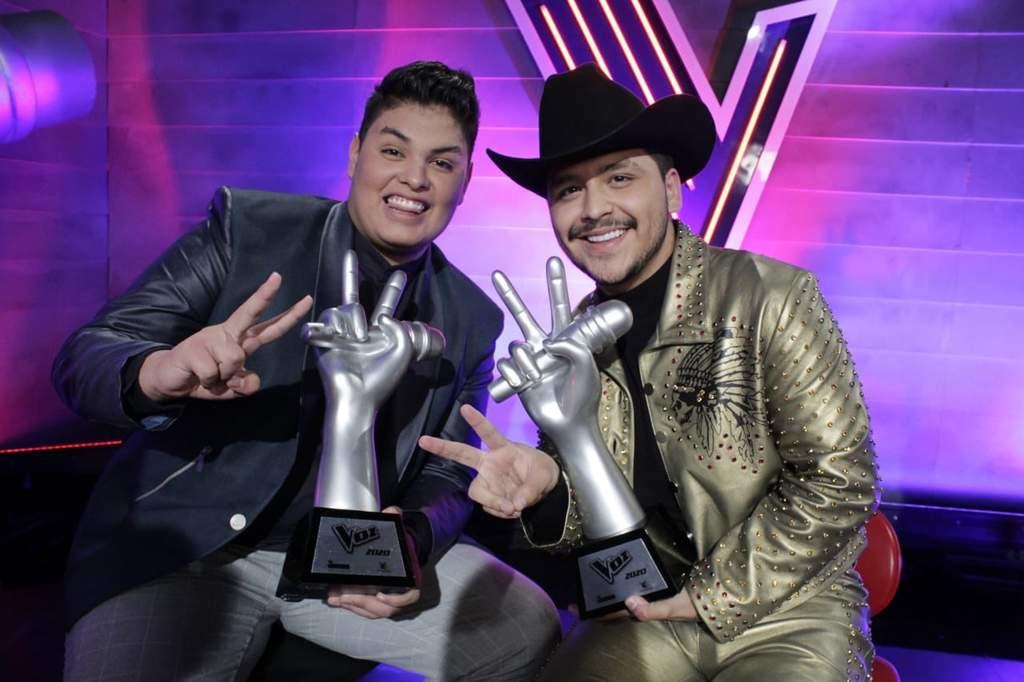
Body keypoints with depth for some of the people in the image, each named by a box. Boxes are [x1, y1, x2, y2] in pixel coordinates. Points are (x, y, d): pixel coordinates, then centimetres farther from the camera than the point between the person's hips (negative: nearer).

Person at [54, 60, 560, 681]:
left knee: (528, 629, -11)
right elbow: (82, 357, -11)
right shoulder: (244, 228, -7)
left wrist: (413, 538, -19)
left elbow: (445, 477, 5)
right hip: (183, 547, -2)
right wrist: (158, 372, -35)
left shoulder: (471, 321, 2)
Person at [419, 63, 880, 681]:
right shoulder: (571, 341, -1)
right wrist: (544, 489, -19)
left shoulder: (773, 299, -15)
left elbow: (841, 479, -14)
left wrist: (715, 594, -12)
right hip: (649, 609, 4)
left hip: (786, 608, -3)